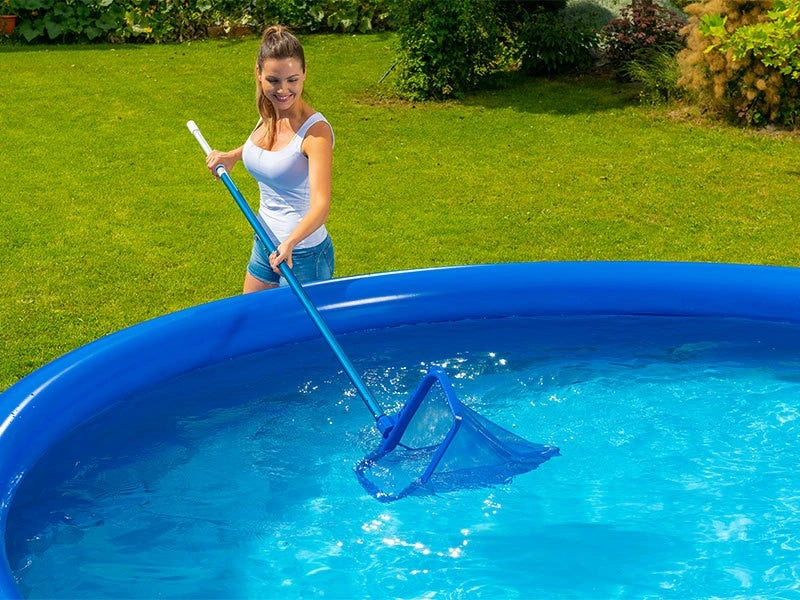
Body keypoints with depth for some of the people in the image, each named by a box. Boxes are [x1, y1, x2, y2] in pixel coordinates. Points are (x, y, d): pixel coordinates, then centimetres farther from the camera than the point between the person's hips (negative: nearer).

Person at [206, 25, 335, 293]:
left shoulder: (316, 130, -23)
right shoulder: (268, 116, -1)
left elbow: (321, 205, -33)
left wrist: (290, 242, -50)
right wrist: (233, 155, 8)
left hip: (303, 257, -8)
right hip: (265, 245, 8)